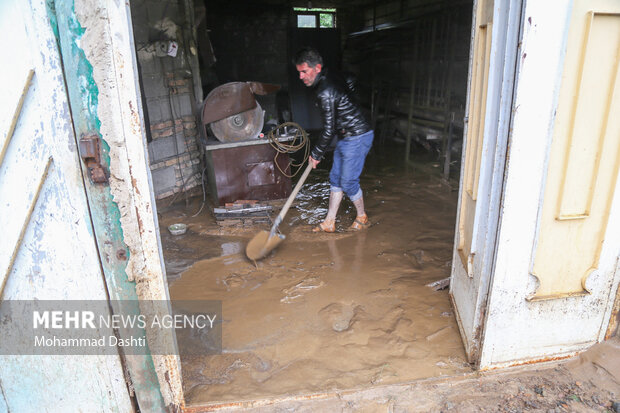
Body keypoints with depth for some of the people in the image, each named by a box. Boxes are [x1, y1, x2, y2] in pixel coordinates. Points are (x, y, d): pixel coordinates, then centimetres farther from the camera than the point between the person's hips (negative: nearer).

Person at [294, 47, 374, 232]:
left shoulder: (325, 92, -25)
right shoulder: (329, 79, 6)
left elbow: (328, 130, -22)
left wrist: (316, 154, -7)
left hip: (357, 138, -10)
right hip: (345, 137, 10)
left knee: (348, 182, -1)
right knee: (335, 179, 11)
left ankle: (362, 218, 22)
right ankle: (329, 223, 19)